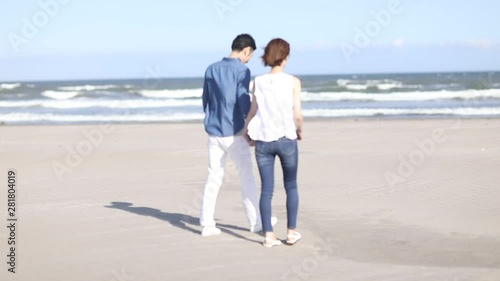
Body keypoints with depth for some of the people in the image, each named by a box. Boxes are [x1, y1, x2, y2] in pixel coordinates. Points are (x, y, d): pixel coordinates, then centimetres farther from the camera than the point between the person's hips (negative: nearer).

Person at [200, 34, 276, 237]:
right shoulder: (242, 71, -10)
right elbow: (244, 101, -14)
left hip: (213, 133, 5)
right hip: (234, 133, -5)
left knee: (214, 177, 9)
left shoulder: (211, 70, 9)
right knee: (247, 177, 7)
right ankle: (255, 222, 14)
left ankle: (207, 224, 4)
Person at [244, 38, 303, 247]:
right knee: (291, 186, 14)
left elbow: (253, 112, 2)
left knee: (266, 189, 7)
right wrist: (299, 131, 12)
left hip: (263, 140, 2)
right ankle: (292, 232, 16)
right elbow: (297, 115, -8)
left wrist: (246, 130, 21)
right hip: (286, 138, -2)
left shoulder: (258, 82, 1)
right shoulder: (293, 82, -6)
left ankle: (268, 235, 6)